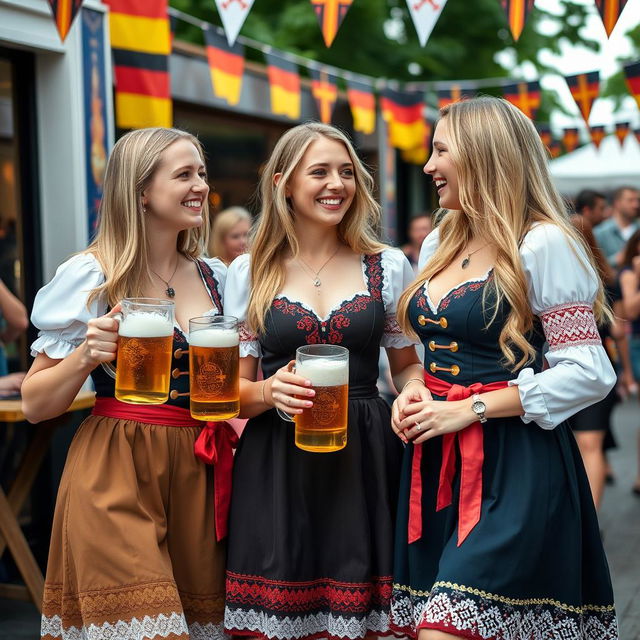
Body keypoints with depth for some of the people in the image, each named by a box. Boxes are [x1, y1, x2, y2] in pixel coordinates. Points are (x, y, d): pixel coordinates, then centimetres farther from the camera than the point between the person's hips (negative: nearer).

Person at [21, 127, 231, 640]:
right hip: (114, 475, -5)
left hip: (197, 474, 5)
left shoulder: (216, 277, 9)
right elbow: (35, 404, -4)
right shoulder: (89, 276, -6)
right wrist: (85, 356, -20)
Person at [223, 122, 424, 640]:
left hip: (363, 464, 1)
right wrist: (270, 392, -16)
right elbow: (234, 391, 6)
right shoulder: (248, 274, 4)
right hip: (277, 469, 0)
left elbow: (408, 365, 14)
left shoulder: (389, 266, 6)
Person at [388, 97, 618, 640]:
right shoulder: (439, 245, 13)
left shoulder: (543, 244, -11)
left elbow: (589, 372, -15)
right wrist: (415, 390, 2)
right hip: (437, 461, 8)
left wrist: (472, 409, -16)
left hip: (514, 464, -8)